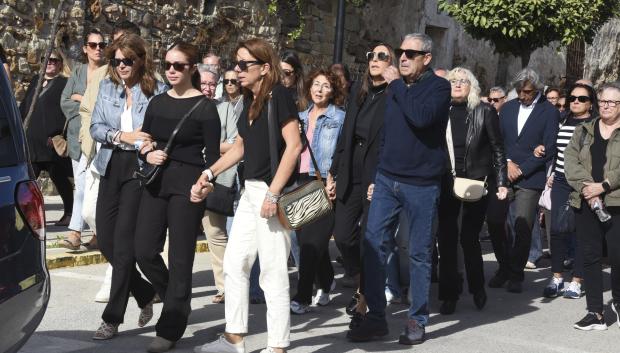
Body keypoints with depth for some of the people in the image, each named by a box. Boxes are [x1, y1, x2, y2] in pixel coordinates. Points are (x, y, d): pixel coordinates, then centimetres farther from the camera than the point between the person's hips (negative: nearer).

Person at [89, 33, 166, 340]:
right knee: (105, 239, 6)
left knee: (123, 242, -6)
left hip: (141, 168, -5)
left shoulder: (156, 90, -4)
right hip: (112, 167, 5)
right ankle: (145, 294, 28)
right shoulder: (107, 87, 9)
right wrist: (122, 136, -13)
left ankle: (112, 318, 2)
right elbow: (95, 127, 3)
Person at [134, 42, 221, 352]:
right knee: (145, 251, 2)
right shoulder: (157, 102, 11)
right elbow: (144, 142, 15)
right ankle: (178, 302, 27)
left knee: (180, 257, -1)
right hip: (156, 183, 6)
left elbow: (212, 154, -6)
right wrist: (148, 155, -6)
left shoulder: (204, 107, -5)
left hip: (187, 185, -6)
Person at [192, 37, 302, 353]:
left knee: (273, 271, -4)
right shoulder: (250, 101, 13)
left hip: (273, 193, -9)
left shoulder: (279, 95, -11)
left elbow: (294, 145, -18)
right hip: (250, 190, 9)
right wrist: (209, 174, 16)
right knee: (234, 264, 12)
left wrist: (273, 193, -22)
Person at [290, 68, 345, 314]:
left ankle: (302, 297, -7)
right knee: (304, 237, 11)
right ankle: (326, 283, 32)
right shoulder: (301, 117, 17)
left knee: (312, 240, -10)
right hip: (301, 183, 6)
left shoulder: (340, 118, -1)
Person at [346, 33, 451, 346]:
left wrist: (397, 84, -16)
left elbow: (421, 117, -26)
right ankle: (376, 317, 6)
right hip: (386, 179, 5)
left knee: (420, 253, 3)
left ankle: (417, 320, 13)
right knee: (373, 245, -1)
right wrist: (376, 173, 16)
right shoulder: (394, 86, 11)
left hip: (421, 184, -5)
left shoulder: (438, 86, -6)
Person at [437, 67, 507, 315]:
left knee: (469, 237, -2)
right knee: (446, 238, 2)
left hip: (476, 183, -3)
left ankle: (477, 288, 21)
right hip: (446, 184, 3)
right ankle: (449, 295, 11)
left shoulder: (484, 112, -1)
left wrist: (501, 182, -4)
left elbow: (498, 149, 1)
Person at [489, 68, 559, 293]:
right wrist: (507, 163, -4)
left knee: (522, 228, -6)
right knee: (495, 222, -1)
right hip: (504, 175, 4)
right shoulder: (507, 108, 12)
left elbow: (548, 149, -7)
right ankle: (504, 268, 18)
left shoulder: (549, 112, -2)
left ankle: (516, 275, 9)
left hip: (530, 179, -4)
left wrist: (521, 169, -10)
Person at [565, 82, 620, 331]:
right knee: (590, 256, 4)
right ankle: (595, 313, 9)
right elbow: (570, 160, 3)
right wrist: (585, 187, -11)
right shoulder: (584, 131, 15)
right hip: (586, 203, 4)